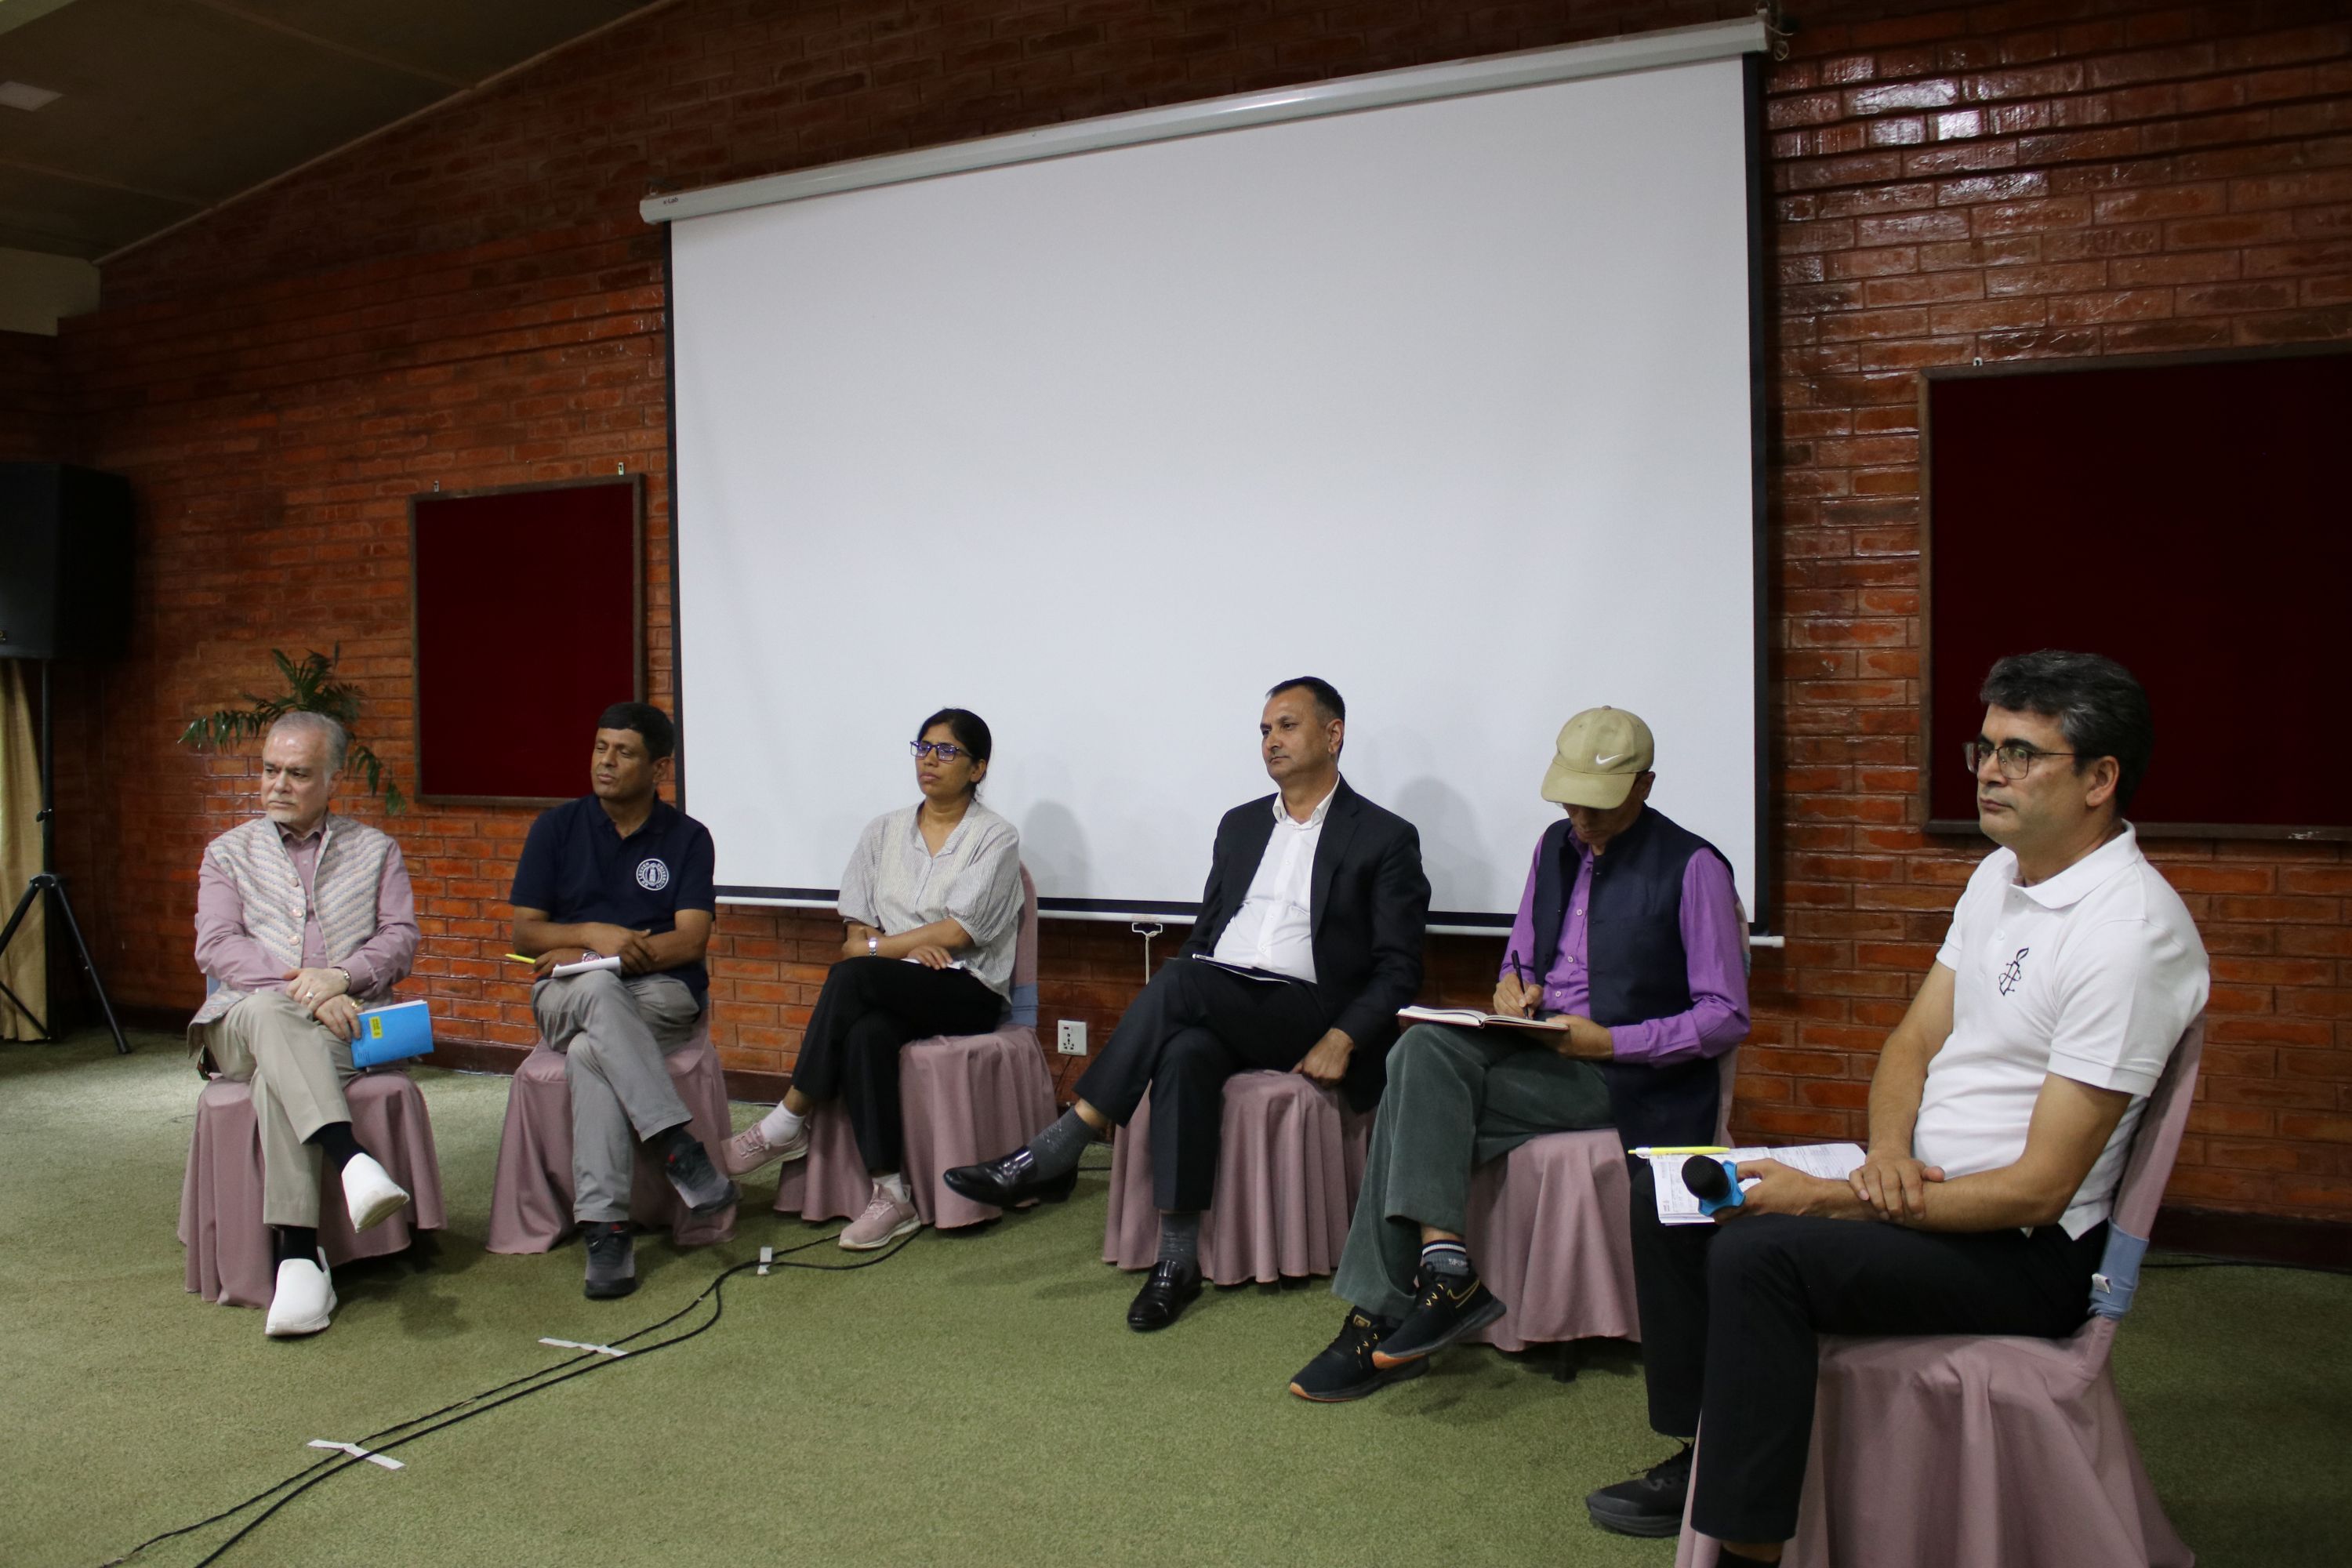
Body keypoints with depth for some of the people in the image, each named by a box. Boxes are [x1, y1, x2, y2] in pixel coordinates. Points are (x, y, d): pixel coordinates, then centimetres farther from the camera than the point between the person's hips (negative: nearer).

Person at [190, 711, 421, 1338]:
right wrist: (302, 987, -14)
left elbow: (401, 940, 7)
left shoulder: (375, 850, 20)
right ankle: (352, 1162, -56)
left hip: (344, 1024, 0)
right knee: (271, 1012, -38)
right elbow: (216, 947, 3)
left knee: (278, 1076, -35)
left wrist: (341, 975, -14)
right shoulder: (229, 852, 19)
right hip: (246, 1020, 0)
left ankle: (297, 1257, -42)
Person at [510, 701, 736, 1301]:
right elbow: (523, 933, 5)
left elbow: (689, 940, -6)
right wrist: (594, 934, -15)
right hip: (568, 996, 1)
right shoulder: (556, 828, 10)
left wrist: (585, 955, -15)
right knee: (598, 988, -37)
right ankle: (678, 1146, -45)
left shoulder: (687, 838, 5)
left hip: (662, 993, -1)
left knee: (590, 1052, -35)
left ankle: (605, 1227, -35)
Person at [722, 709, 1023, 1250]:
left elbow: (963, 930, -10)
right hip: (893, 989, 4)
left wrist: (877, 947, -10)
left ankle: (787, 1124, -21)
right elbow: (857, 922, 9)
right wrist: (913, 944, -11)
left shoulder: (996, 837, 2)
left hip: (968, 990, -3)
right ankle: (891, 1195, -29)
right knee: (865, 1035, -35)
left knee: (851, 977, -32)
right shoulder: (885, 830, 16)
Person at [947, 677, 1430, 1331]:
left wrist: (1343, 1038, -16)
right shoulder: (1240, 825, 21)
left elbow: (1397, 968, -1)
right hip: (1214, 1009, 4)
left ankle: (1054, 1154, -26)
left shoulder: (1386, 838, 4)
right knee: (1184, 1053, -34)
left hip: (1307, 1017, -4)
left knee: (1183, 981, -32)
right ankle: (1178, 1259, -30)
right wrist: (1169, 1006, 2)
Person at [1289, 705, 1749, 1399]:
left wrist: (1609, 1041, -17)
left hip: (1629, 1077, -7)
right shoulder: (1555, 847, 15)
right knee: (1424, 1050, -25)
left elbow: (1725, 1018, -8)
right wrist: (1513, 984, 0)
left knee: (1422, 1112, -24)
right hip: (1542, 1047, 7)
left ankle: (1384, 1317, -19)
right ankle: (1443, 1266, -31)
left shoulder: (1692, 868, -6)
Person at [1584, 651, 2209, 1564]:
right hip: (1922, 1183, 9)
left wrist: (1827, 1199, -22)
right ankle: (1705, 1457, 14)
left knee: (1758, 1251, -30)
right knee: (1667, 1194, 5)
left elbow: (2038, 1189, -23)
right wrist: (1888, 1154, -11)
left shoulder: (2131, 934, -22)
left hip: (2026, 1248, -9)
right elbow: (1914, 1041, 12)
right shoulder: (2000, 874, 7)